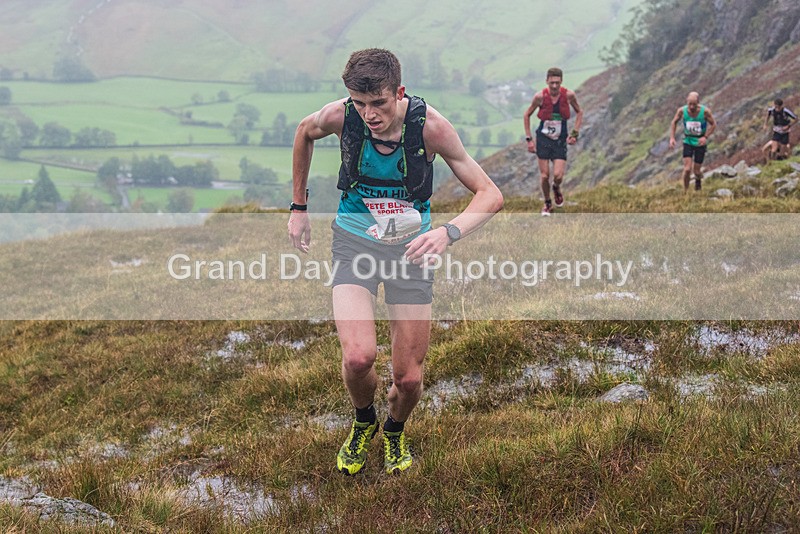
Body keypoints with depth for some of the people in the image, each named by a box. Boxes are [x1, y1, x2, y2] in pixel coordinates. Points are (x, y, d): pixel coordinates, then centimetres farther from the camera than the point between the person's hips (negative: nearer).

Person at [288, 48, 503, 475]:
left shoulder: (429, 125, -22)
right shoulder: (341, 116, -18)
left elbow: (490, 195, -19)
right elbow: (304, 131, 8)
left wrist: (448, 232, -38)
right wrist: (299, 206, 10)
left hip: (411, 245, 0)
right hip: (354, 240, 0)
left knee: (408, 378, 0)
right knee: (358, 357, -22)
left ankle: (395, 431, 37)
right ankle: (363, 422, 14)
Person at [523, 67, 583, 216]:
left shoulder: (569, 95, -11)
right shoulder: (540, 96, -12)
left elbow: (579, 112, 8)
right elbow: (527, 115, 2)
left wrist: (575, 133, -1)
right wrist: (529, 139, -1)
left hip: (560, 140, 0)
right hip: (543, 138, 0)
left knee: (558, 175, -13)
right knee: (544, 176, 0)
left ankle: (556, 188, 24)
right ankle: (547, 203, 24)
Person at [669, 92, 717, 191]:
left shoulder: (705, 111, -20)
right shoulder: (682, 111, -15)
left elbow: (713, 124, -6)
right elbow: (674, 122, 3)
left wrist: (706, 137, -20)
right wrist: (672, 138, -6)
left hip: (700, 143, -1)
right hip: (688, 141, 1)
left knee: (696, 171, 5)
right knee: (687, 169, -13)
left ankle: (698, 180, 41)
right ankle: (685, 192, 5)